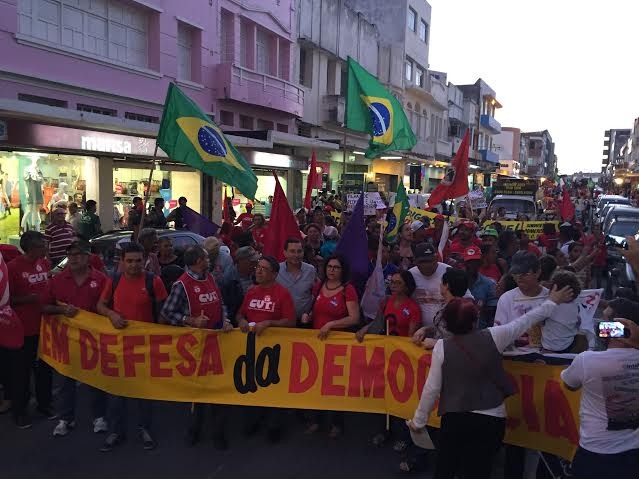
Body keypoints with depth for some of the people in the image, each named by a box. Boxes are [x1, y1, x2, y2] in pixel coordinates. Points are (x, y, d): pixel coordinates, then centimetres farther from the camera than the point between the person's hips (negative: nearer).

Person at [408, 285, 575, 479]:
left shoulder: (442, 347, -7)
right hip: (491, 418, 1)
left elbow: (432, 388, -5)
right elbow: (525, 321, 8)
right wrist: (552, 302, 22)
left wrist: (419, 421, 7)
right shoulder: (492, 337, -6)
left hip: (454, 418, 0)